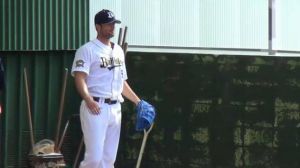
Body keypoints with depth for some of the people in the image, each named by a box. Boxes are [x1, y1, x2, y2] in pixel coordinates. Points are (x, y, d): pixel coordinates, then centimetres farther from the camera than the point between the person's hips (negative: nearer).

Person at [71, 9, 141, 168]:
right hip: (95, 108, -7)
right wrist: (89, 100, -31)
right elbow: (79, 78, -16)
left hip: (115, 108, 7)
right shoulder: (87, 50, -5)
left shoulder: (118, 51, 18)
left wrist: (138, 101, 21)